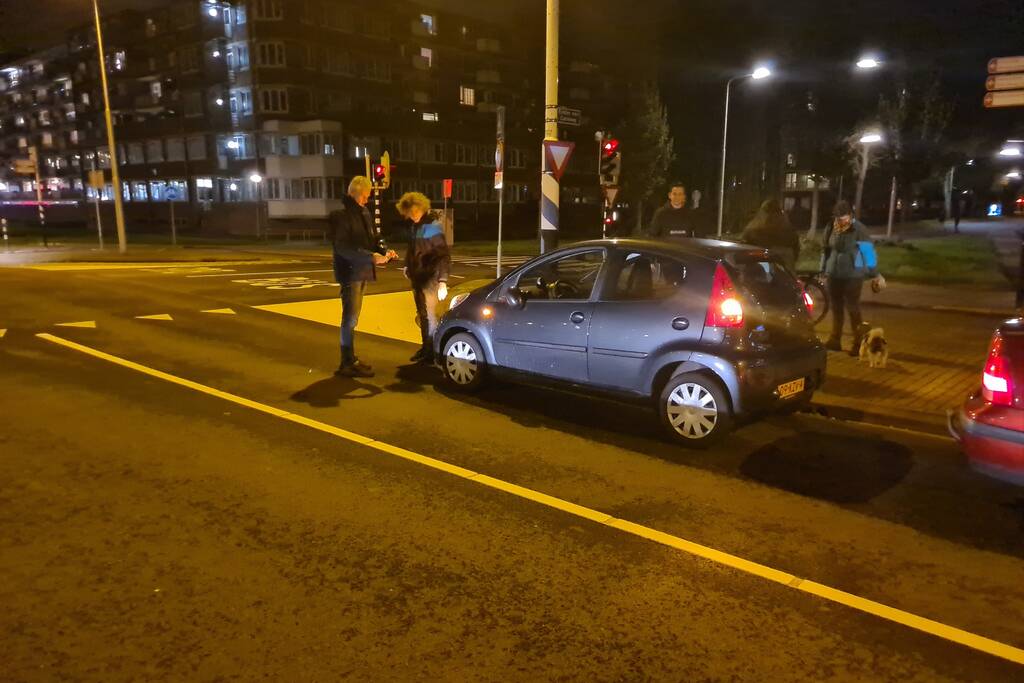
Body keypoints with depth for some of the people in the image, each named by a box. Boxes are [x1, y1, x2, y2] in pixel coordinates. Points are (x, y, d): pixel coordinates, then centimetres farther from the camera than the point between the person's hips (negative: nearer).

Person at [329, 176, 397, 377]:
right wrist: (371, 257, -27)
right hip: (350, 272, -8)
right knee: (350, 317, -6)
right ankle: (347, 363, -1)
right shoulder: (340, 215, -12)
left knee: (352, 317, 13)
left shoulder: (364, 213, 11)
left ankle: (350, 359, 22)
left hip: (362, 271, 8)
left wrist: (384, 250, -4)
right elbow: (342, 247, -21)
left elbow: (373, 238, 17)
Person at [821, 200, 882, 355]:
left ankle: (859, 343, 4)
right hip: (834, 275, 5)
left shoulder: (858, 229, -10)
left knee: (853, 309, -3)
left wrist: (874, 274, -5)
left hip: (852, 276, -5)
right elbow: (825, 250, 15)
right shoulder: (831, 229, 4)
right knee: (836, 308, 11)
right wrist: (823, 270, 18)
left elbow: (868, 251, -7)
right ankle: (835, 340, 21)